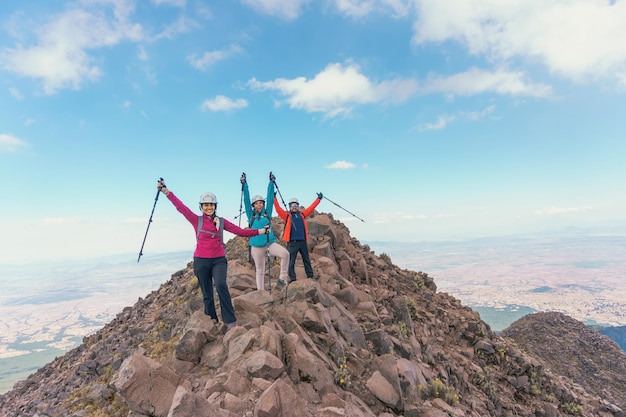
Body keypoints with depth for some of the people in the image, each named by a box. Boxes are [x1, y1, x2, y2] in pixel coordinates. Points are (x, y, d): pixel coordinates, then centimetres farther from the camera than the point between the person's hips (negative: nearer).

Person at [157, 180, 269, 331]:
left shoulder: (222, 221, 5)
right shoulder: (196, 220, 2)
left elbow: (240, 231, 2)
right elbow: (180, 206, -2)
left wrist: (259, 231, -3)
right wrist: (165, 191, -5)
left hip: (219, 260, 0)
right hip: (201, 261, 1)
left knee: (221, 285, -22)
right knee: (207, 294, 6)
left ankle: (230, 321, -17)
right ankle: (212, 322, 21)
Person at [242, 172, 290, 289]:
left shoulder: (267, 212, 6)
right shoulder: (251, 215, 4)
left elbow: (270, 198, 2)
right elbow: (246, 200, -2)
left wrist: (271, 182, 0)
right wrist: (244, 184, -6)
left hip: (270, 243, 1)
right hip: (256, 246, 0)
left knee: (285, 254, -24)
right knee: (260, 271, 6)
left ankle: (282, 278, -12)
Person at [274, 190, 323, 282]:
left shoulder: (302, 214, 12)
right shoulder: (287, 215, 3)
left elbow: (311, 208, 17)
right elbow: (278, 209, -6)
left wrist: (318, 199, 21)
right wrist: (274, 198, -12)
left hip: (303, 241, 4)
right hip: (292, 242, -4)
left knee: (306, 259, 13)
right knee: (291, 260, 0)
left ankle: (310, 274, 23)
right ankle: (292, 277, 9)